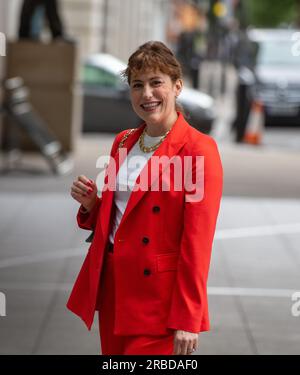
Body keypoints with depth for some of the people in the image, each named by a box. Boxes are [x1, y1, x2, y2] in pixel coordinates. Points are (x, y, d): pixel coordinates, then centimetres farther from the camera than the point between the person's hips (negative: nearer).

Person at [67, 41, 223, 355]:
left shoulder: (199, 150, -11)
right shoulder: (123, 142, 10)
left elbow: (197, 242, -14)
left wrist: (187, 322, -15)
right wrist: (91, 203, -2)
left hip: (159, 296, -6)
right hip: (111, 286, 7)